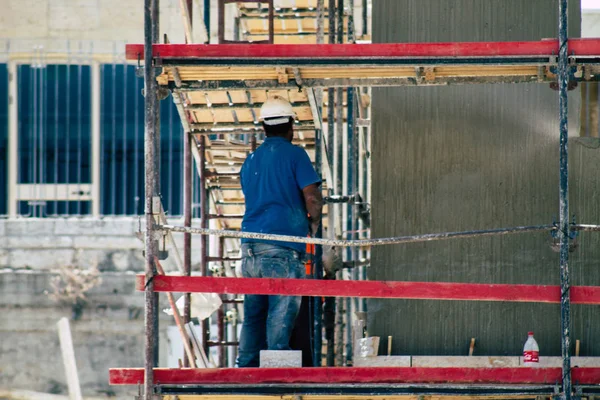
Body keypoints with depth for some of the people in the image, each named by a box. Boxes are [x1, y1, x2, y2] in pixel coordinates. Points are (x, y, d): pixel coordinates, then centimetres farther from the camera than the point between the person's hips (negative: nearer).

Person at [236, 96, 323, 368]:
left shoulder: (251, 160, 18)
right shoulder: (294, 155, -1)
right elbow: (313, 197, -9)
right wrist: (313, 225, 10)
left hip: (251, 245, 6)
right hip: (283, 247, -6)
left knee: (253, 314, 9)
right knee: (281, 313, -6)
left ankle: (246, 368, 8)